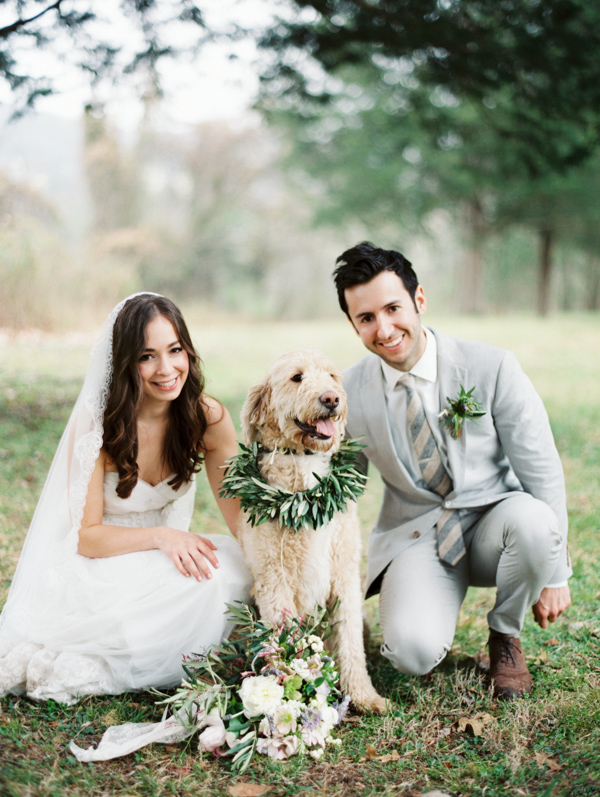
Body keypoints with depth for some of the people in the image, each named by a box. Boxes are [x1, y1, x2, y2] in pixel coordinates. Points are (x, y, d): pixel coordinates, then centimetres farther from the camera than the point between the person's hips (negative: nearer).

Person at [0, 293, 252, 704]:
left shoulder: (207, 417, -9)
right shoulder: (97, 424, -18)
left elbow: (244, 513, -8)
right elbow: (87, 536, -14)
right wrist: (161, 536, -30)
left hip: (164, 561, 5)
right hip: (97, 565, -5)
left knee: (237, 566, -24)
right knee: (204, 580, -30)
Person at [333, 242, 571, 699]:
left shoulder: (492, 368, -13)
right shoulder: (350, 392, -6)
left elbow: (543, 471, -7)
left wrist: (554, 572, -7)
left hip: (495, 527, 1)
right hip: (416, 538, 0)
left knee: (530, 521, -36)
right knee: (413, 651, -28)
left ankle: (505, 635, -4)